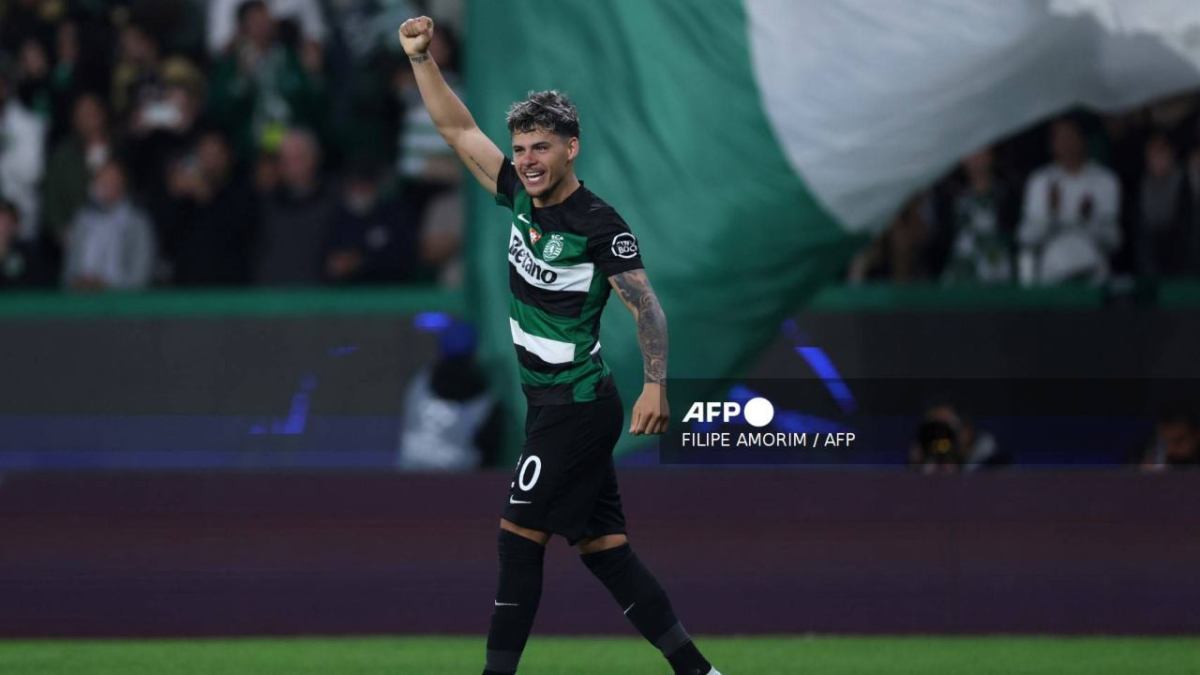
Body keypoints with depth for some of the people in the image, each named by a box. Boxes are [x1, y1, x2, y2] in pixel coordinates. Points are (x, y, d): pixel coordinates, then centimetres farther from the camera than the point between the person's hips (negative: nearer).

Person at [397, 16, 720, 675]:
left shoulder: (598, 225, -15)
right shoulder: (522, 196, 6)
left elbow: (646, 305, -15)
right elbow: (459, 129, 12)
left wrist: (656, 385, -26)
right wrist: (421, 58, 4)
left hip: (577, 406, -8)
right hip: (552, 402, 8)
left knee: (520, 534, -9)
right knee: (601, 544, 7)